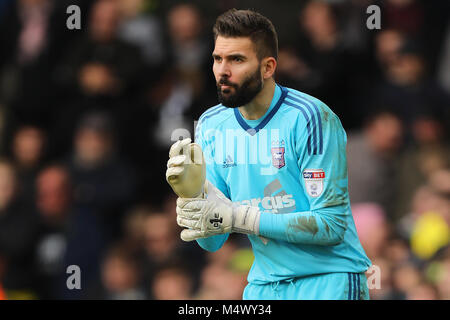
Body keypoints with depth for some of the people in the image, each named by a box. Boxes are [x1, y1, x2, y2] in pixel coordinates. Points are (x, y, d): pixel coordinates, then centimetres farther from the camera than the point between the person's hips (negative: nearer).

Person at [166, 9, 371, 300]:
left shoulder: (309, 118, -13)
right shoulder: (211, 126, 4)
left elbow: (332, 225, -18)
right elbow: (212, 242, 4)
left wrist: (237, 218, -22)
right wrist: (193, 193, -17)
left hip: (328, 280, -5)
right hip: (264, 284, 5)